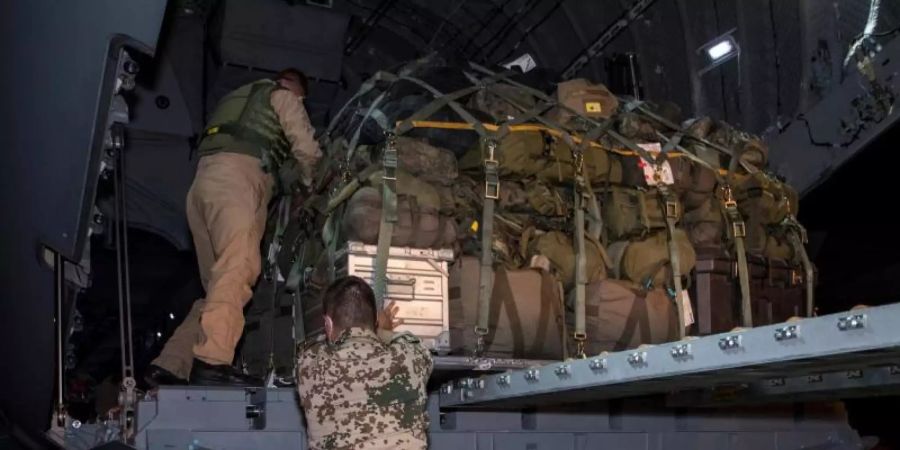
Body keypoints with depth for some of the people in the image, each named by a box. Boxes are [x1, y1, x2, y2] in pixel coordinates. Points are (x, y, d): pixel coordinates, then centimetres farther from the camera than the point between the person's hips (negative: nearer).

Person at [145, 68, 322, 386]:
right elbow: (307, 151, 11)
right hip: (235, 176, -8)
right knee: (238, 266, -25)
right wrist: (310, 184, 30)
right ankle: (211, 361, -42)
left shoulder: (239, 98, 41)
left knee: (220, 286, 5)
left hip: (203, 182, 8)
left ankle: (169, 366, -5)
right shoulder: (283, 96, 19)